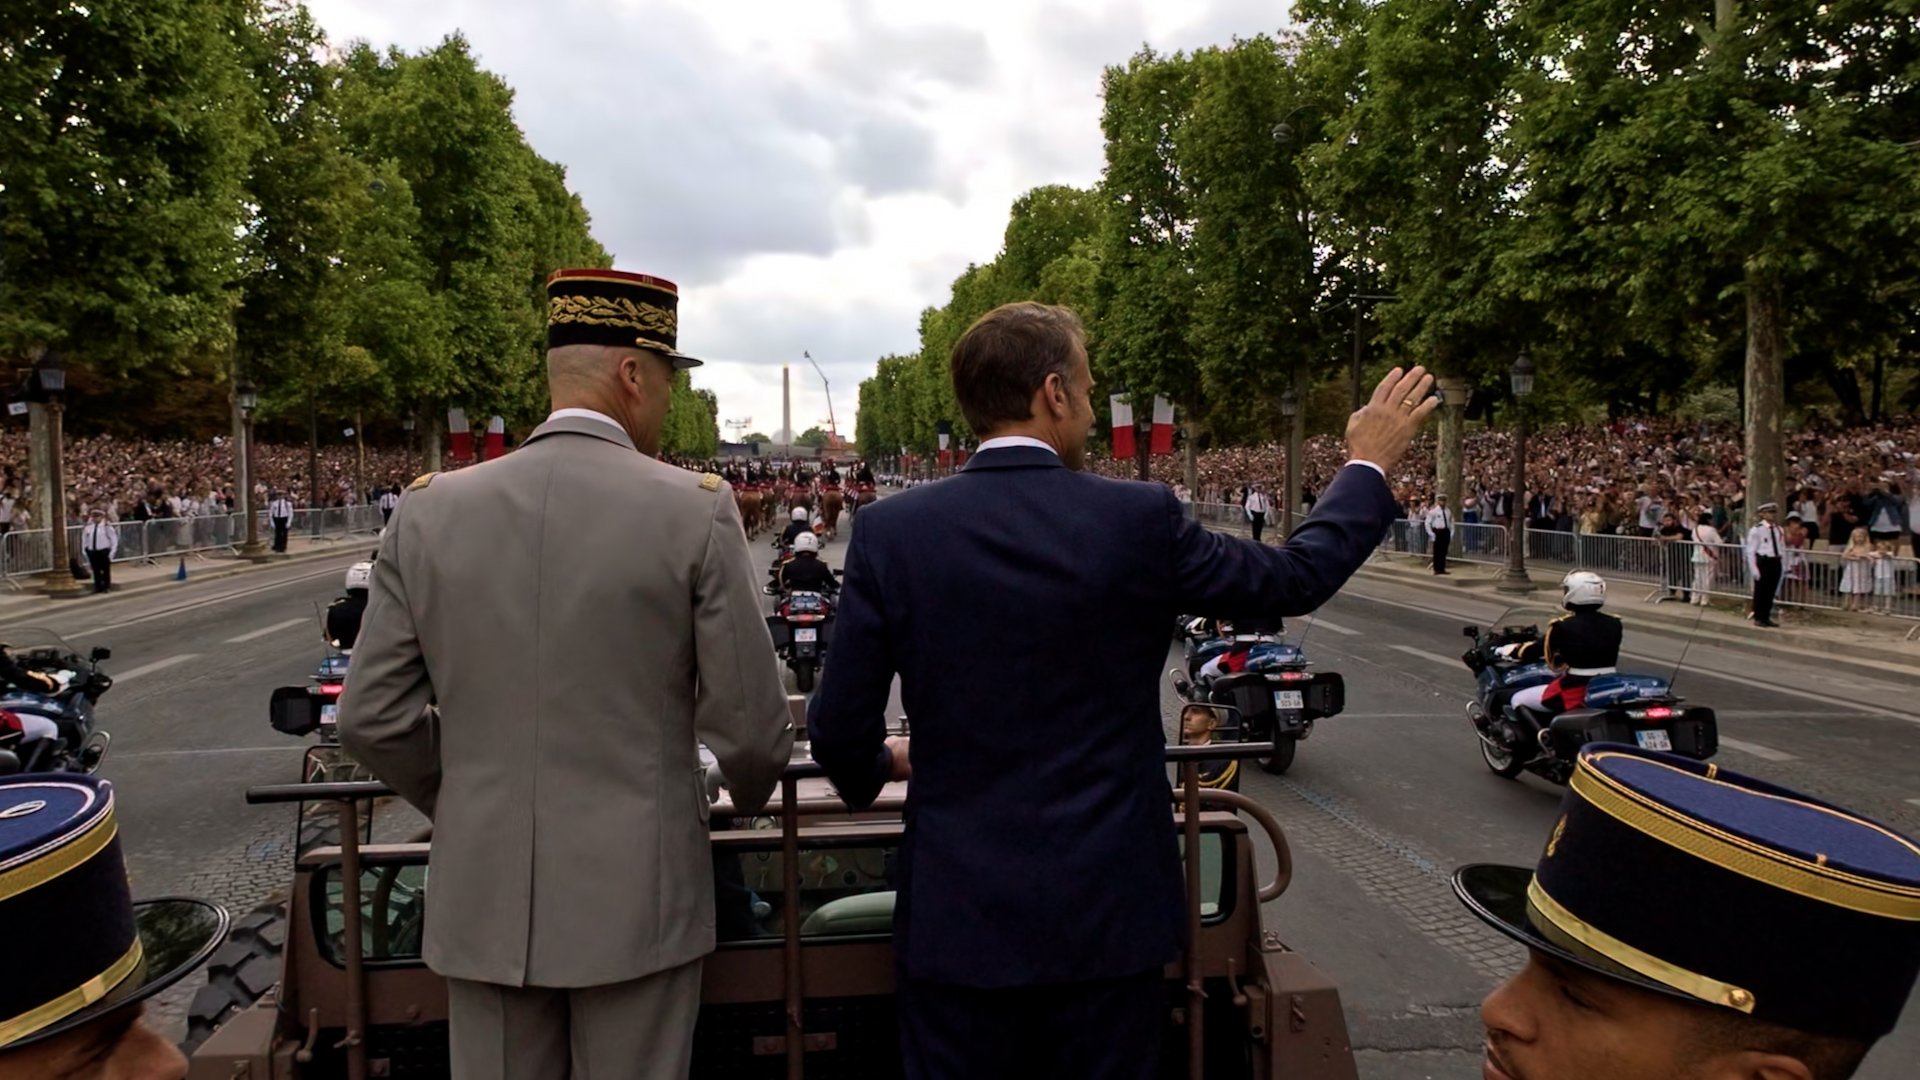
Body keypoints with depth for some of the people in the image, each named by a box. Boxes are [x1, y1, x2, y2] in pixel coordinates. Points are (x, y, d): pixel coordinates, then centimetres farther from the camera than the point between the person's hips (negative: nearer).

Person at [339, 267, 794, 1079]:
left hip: (482, 892, 3)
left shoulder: (431, 509, -2)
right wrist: (749, 794, 13)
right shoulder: (695, 509, -12)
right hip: (634, 893, -3)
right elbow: (751, 727, -9)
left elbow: (372, 718, 1)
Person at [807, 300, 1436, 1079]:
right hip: (1106, 907, 0)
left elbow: (839, 726, -5)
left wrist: (874, 770, 19)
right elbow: (1296, 578, 3)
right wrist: (1369, 465, 19)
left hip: (957, 910, 1)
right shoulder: (1138, 519, -12)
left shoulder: (892, 530, -9)